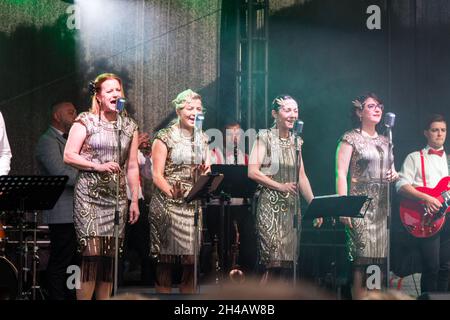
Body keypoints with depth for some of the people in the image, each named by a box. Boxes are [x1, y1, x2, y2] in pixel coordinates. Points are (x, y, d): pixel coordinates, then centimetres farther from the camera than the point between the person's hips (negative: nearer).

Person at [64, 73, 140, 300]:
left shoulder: (129, 126, 14)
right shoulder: (85, 122, 1)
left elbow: (132, 167, 14)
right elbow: (69, 156, -4)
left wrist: (134, 200, 9)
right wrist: (99, 166, -15)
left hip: (117, 196, 4)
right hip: (89, 194, -4)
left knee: (110, 256, 3)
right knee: (92, 250, -14)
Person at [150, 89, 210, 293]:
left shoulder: (202, 139, 15)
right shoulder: (165, 137, -1)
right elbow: (157, 176, -7)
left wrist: (204, 173, -6)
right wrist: (173, 193, -23)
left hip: (194, 206, 5)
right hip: (168, 205, -5)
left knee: (192, 261, 1)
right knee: (166, 261, -5)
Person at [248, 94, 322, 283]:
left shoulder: (296, 141, 14)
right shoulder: (265, 138, -4)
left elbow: (302, 176, 15)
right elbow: (252, 172, -11)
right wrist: (280, 186, -14)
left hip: (292, 207, 6)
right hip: (271, 206, -6)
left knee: (288, 264, 3)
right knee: (273, 262, -12)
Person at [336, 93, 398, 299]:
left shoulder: (385, 141, 18)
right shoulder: (351, 139, -1)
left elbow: (391, 170, 27)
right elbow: (341, 174, -8)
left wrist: (394, 175, 2)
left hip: (382, 207, 6)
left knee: (380, 259, 3)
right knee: (361, 259, -11)